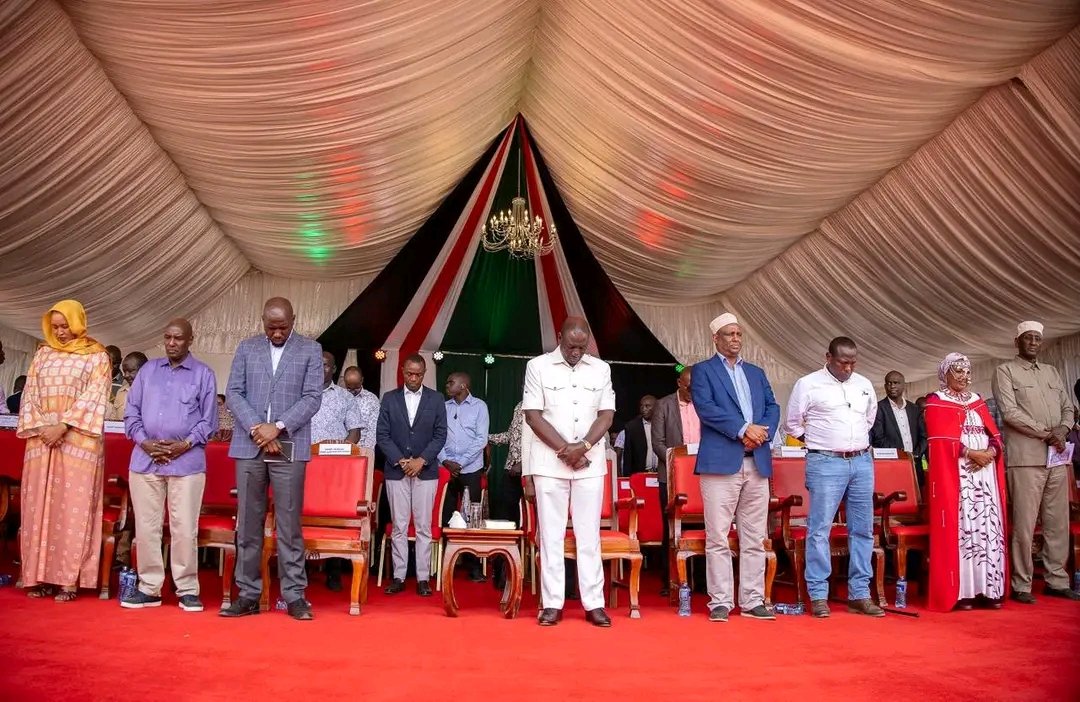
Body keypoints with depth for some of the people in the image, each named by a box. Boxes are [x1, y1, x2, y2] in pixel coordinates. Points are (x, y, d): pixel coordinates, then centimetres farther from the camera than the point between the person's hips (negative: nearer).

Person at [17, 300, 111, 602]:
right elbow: (30, 393, 10)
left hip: (78, 440, -4)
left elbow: (93, 396, -8)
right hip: (41, 438, 5)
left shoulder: (96, 356, 1)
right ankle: (41, 575, 11)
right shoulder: (43, 354, 14)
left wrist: (63, 426, -16)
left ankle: (69, 578, -1)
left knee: (73, 508, -4)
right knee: (39, 506, 4)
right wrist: (40, 427, -5)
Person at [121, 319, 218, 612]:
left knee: (185, 529, -3)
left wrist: (184, 445, -10)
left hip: (187, 461, -3)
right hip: (145, 459, 3)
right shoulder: (148, 370, 14)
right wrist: (144, 442, -4)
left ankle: (187, 590, 8)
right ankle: (149, 588, 17)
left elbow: (209, 420, 2)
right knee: (146, 527, 6)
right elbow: (131, 411, 12)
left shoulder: (203, 374, 5)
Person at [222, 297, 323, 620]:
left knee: (289, 524, 0)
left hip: (289, 448, -2)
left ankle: (294, 595, 7)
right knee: (248, 524, 6)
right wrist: (256, 429, -9)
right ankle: (248, 594, 15)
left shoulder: (310, 349, 4)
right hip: (248, 446, 2)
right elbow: (233, 392, 5)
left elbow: (312, 397, -3)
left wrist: (277, 427, -13)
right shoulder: (246, 348, 10)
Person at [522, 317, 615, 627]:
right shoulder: (538, 366, 0)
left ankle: (594, 604, 10)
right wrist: (565, 449, -10)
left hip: (590, 464, 2)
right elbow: (533, 415, -4)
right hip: (549, 464, -2)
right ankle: (552, 604, 9)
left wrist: (582, 447, -12)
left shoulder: (601, 369, 7)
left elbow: (606, 415, 3)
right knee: (551, 535, 3)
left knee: (589, 535, 4)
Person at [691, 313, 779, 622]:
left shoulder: (757, 373, 21)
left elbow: (772, 407, 12)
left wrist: (762, 432, -8)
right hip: (721, 462, -5)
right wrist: (743, 429, -15)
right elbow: (706, 407, -9)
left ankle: (752, 601, 15)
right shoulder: (703, 371, 6)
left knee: (755, 539, 7)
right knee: (718, 538, -4)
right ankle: (720, 602, 4)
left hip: (757, 463, 5)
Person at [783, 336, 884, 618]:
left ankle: (859, 595, 15)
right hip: (826, 463, -5)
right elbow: (792, 424, 3)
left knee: (862, 530, 7)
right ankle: (818, 596, 2)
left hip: (862, 462, 5)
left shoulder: (864, 385, 12)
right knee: (819, 529, -6)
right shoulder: (808, 384, -3)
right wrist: (816, 441, 3)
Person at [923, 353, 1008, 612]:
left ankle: (988, 589, 7)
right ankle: (960, 592, -6)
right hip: (955, 475, -6)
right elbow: (942, 441, -10)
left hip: (985, 473, 6)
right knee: (959, 528, -8)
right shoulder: (936, 402, 1)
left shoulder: (978, 401, 19)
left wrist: (989, 452, -9)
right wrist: (972, 453, -17)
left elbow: (995, 435, 11)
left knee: (988, 527, 2)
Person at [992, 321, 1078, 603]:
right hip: (1025, 457, -5)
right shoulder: (1005, 371, 2)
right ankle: (1021, 585, 0)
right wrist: (1046, 434, -12)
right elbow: (1010, 413, -8)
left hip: (1057, 457, 6)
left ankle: (1057, 581, 16)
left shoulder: (1052, 371, 20)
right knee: (1024, 523, -6)